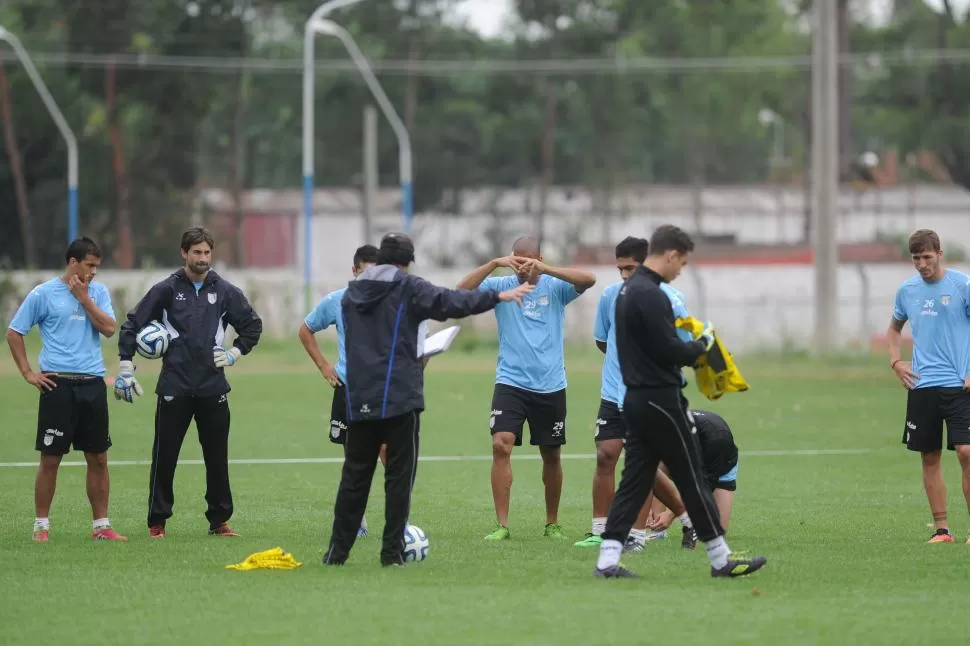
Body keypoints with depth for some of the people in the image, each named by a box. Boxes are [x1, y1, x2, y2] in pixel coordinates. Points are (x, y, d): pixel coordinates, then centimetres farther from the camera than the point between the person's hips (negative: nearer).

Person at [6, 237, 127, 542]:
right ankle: (41, 526, 7)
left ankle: (101, 526, 13)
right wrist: (28, 373, -2)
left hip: (93, 383, 4)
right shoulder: (43, 294, -1)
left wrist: (83, 297, -7)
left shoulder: (99, 293, 10)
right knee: (50, 459, -1)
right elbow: (14, 333, 3)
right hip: (57, 384, -4)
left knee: (98, 458, 6)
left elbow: (108, 328, -4)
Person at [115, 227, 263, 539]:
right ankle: (157, 522, 8)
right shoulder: (167, 289, 0)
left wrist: (236, 352, 6)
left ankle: (219, 519, 15)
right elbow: (132, 324, 2)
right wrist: (125, 367, -3)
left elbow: (253, 324, 19)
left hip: (213, 387, 2)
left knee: (217, 457, 6)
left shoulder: (225, 291, 6)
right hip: (174, 387, -2)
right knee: (164, 457, 0)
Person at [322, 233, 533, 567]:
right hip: (400, 398, -5)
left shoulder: (351, 293, 13)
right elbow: (451, 302, -11)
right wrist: (498, 297, -3)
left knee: (355, 475, 10)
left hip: (359, 399, 5)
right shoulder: (407, 288, -4)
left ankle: (337, 550, 9)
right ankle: (392, 552, 0)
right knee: (399, 475, 2)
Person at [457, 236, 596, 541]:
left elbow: (589, 280, -20)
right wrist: (494, 264, -26)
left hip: (550, 386, 1)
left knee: (551, 456, 10)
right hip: (510, 382, -1)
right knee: (501, 446, -16)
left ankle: (552, 524, 26)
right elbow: (462, 291, -13)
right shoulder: (501, 286, 0)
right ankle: (502, 525, -13)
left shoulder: (554, 287, -2)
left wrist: (543, 269, -30)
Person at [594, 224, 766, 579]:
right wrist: (702, 343, -3)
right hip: (660, 401, -9)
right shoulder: (651, 295, -19)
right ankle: (721, 559, 6)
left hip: (637, 399, 9)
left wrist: (688, 346, 10)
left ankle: (608, 559, 1)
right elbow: (671, 351, -20)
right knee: (692, 479, -1)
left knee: (635, 479, 8)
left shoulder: (629, 289, 13)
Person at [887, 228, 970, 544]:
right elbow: (895, 327, 26)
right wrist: (895, 360, 10)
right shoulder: (907, 290, 9)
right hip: (921, 386, 4)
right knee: (930, 457, 5)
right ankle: (941, 528, 12)